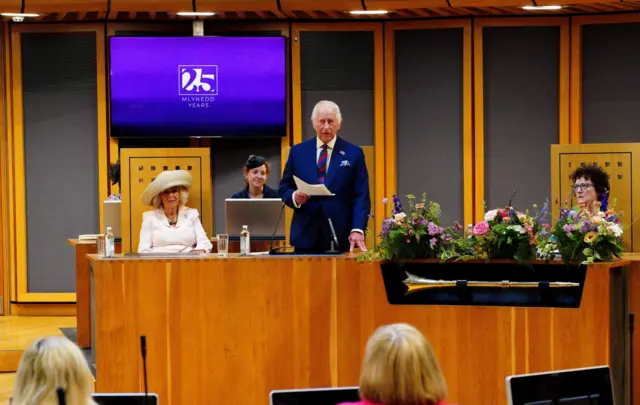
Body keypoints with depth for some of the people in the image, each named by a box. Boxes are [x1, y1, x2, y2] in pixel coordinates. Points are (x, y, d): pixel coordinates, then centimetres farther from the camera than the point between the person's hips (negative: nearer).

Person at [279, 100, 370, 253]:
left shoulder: (354, 153, 4)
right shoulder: (298, 152, 9)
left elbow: (361, 197, -1)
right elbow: (284, 188, 13)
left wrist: (357, 230, -14)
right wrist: (294, 197, -11)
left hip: (341, 238, -1)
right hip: (305, 236, 1)